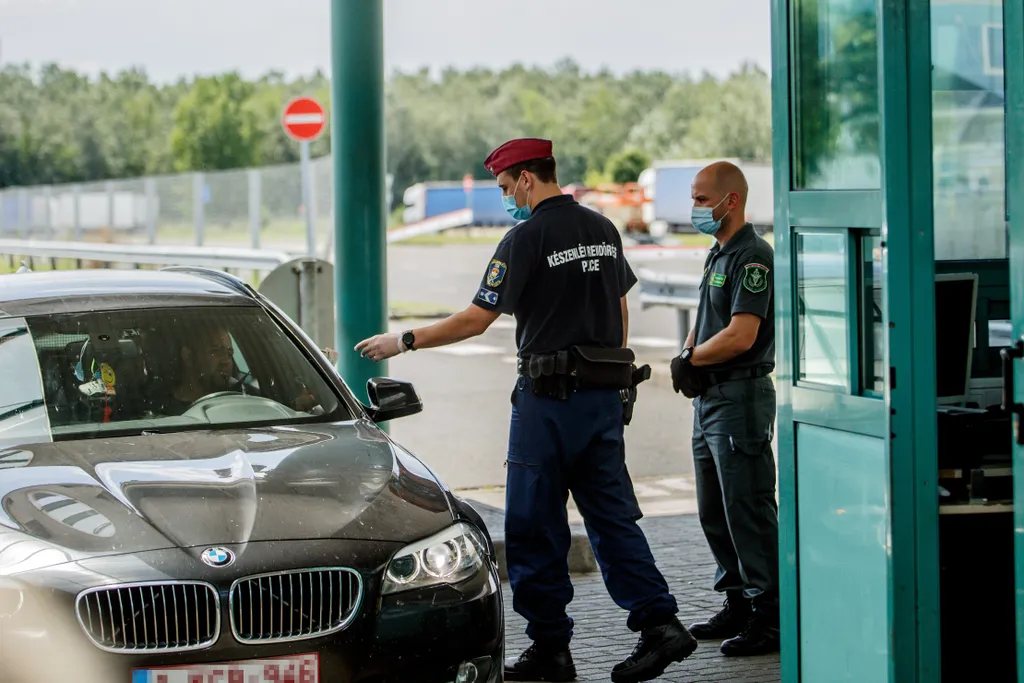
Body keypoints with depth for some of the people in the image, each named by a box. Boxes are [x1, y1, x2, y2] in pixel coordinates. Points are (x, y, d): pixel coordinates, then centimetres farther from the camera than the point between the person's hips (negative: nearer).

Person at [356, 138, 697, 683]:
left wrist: (403, 342, -4)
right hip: (604, 393, 7)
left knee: (534, 526, 2)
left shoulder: (527, 238, -12)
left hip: (549, 397, -7)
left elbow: (475, 320, -13)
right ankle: (659, 622, -2)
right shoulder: (603, 230, 11)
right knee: (612, 515, 10)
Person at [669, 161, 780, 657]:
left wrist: (692, 360, -9)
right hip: (709, 397, 10)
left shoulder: (752, 256, -15)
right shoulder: (717, 255, 16)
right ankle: (739, 605, 24)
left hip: (741, 397, -10)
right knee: (715, 511, 15)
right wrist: (689, 358, 1)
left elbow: (740, 335, -23)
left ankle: (768, 619, -4)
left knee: (749, 512, -8)